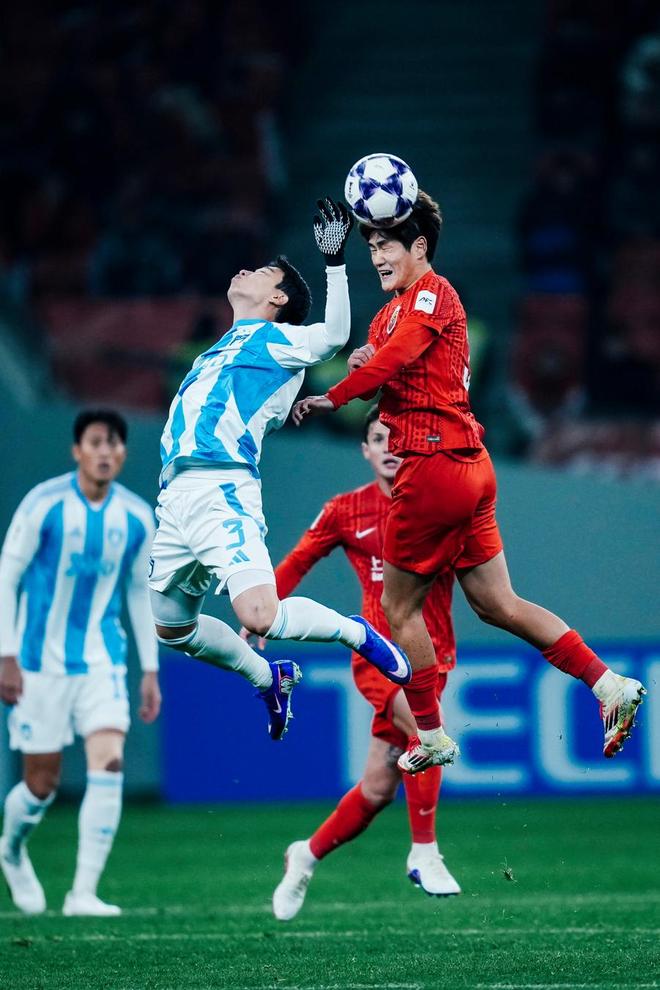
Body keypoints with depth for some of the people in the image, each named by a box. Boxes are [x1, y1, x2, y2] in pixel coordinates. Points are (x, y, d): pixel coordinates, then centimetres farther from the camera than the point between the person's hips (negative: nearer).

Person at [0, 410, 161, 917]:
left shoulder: (137, 518, 1)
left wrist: (150, 671, 11)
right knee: (42, 782, 2)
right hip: (41, 661, -3)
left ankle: (84, 892, -13)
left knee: (109, 764, -16)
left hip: (102, 661, 3)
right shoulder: (44, 505, -10)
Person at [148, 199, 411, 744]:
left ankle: (356, 632, 3)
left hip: (222, 491, -8)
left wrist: (334, 260, -19)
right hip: (176, 496, 8)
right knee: (171, 627, 13)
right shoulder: (221, 350, 27)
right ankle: (270, 679, 32)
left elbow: (333, 335, -15)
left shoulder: (274, 339, 4)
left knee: (259, 616, -23)